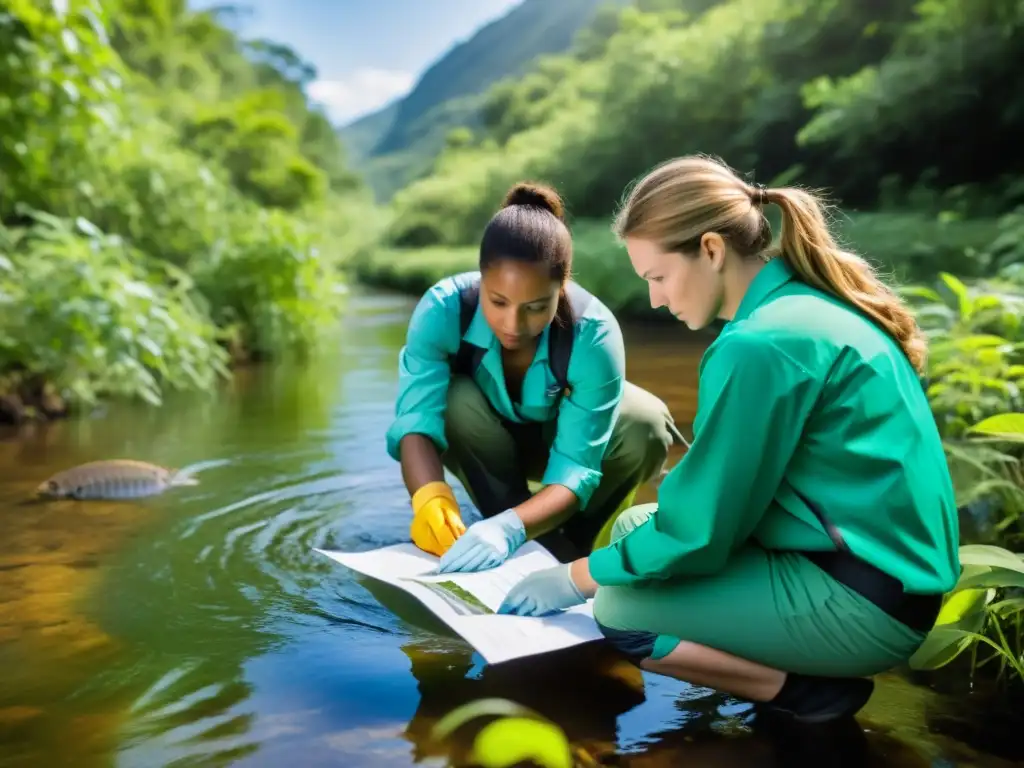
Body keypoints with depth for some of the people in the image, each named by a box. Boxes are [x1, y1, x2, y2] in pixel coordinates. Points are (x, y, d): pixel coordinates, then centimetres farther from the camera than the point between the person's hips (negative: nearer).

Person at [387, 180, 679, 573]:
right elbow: (416, 421, -40)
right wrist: (431, 501, -61)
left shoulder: (594, 334, -35)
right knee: (456, 402, -34)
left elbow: (575, 467, -38)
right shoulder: (443, 308, -33)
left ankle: (562, 545, -5)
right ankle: (529, 546, -13)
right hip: (482, 443, 1)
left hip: (564, 438, 0)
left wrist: (508, 526, -56)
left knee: (646, 426, -30)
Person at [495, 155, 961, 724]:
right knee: (634, 526, 11)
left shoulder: (760, 344, -24)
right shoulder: (810, 303, 5)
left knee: (620, 611, -10)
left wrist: (575, 579, -5)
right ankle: (794, 659, 8)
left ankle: (809, 689, 1)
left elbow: (698, 532, -17)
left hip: (865, 601, -10)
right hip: (878, 565, 10)